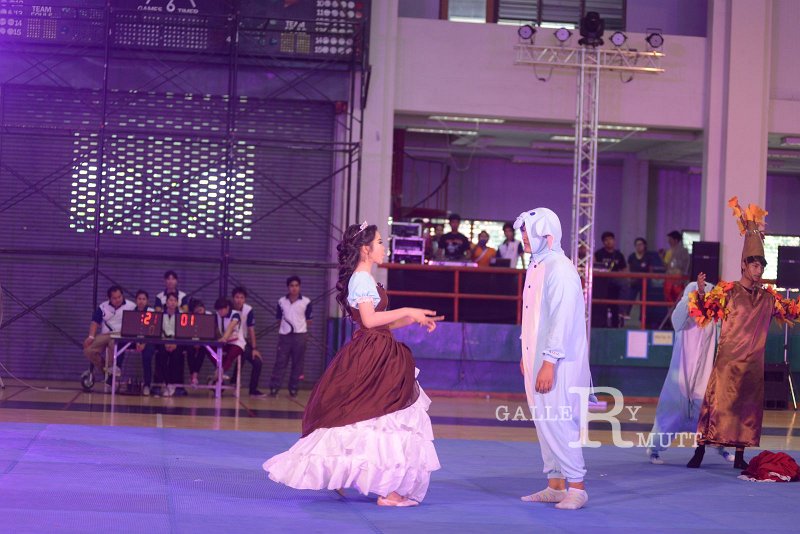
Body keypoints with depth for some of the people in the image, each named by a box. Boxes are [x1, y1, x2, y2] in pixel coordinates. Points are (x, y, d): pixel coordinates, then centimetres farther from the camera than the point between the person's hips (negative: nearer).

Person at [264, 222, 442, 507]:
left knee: (353, 420, 12)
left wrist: (414, 320, 13)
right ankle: (388, 489, -8)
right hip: (374, 359, -10)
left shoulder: (363, 280, 19)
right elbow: (369, 319, -23)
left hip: (374, 357, 10)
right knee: (385, 420, -9)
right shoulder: (363, 279, -12)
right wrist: (408, 311, -17)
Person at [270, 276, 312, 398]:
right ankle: (274, 388, -1)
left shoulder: (306, 302, 0)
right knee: (280, 362, -1)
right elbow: (279, 319, 13)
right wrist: (280, 331, 8)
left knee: (298, 363, 4)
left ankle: (293, 389, 12)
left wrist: (305, 331, 4)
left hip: (300, 335, -1)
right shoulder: (281, 301, 5)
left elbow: (308, 320, 7)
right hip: (284, 335, 1)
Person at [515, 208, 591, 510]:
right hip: (537, 358, 9)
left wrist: (549, 362, -22)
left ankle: (577, 487, 2)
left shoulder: (560, 270, -16)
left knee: (558, 422, -7)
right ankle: (555, 486, 18)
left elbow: (563, 319, -20)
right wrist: (527, 355, 17)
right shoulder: (536, 267, 13)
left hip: (557, 362, -9)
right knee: (544, 422, 11)